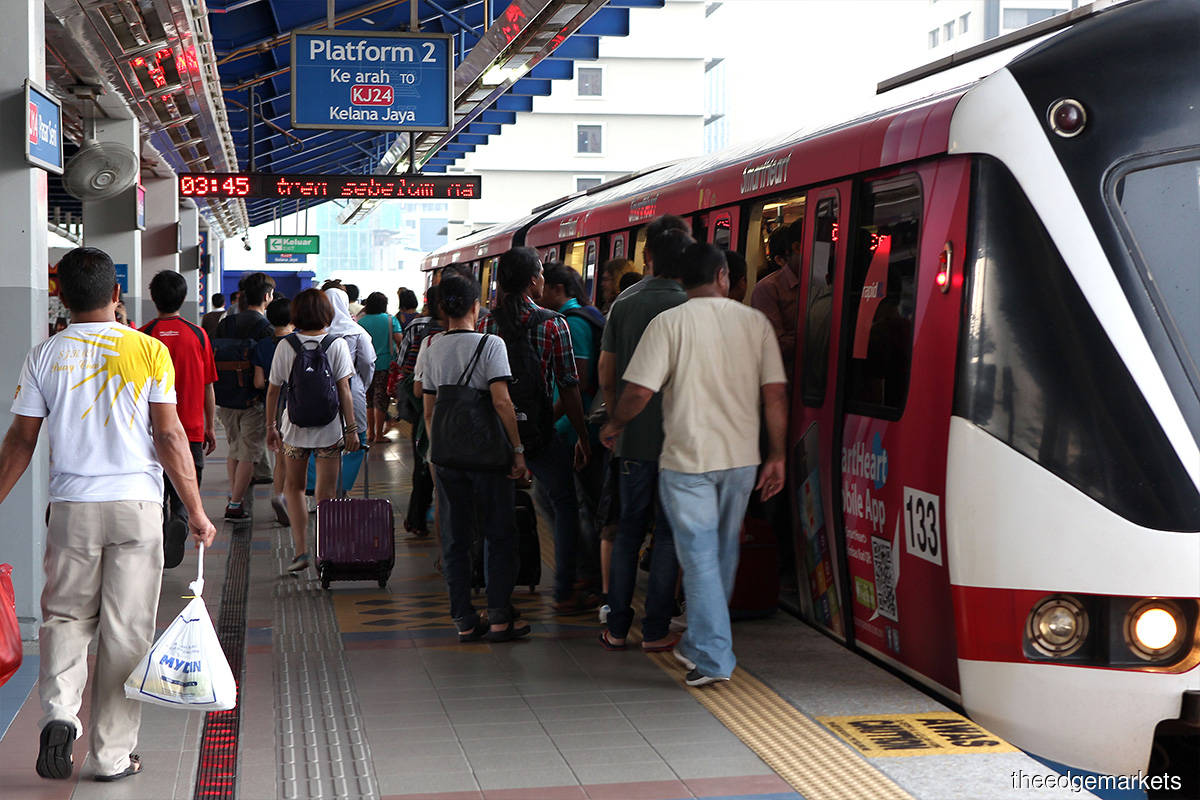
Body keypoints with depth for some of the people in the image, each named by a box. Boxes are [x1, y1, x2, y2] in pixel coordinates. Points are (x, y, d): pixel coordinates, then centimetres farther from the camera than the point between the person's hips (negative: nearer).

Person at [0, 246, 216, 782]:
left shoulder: (45, 356, 0)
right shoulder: (150, 351, -3)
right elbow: (170, 437, -5)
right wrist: (196, 511, 1)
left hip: (72, 507, 1)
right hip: (138, 504, -1)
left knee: (65, 615, 16)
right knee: (126, 628, 6)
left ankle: (58, 711, -7)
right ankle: (113, 754, 11)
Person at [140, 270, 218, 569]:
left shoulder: (144, 335, -4)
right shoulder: (198, 335, -1)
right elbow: (208, 387, 4)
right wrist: (210, 428, 13)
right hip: (191, 430, 0)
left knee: (156, 497, 13)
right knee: (185, 492, 7)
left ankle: (160, 548, 15)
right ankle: (179, 522, -19)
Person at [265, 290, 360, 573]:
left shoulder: (285, 346, -2)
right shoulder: (337, 344, -5)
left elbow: (273, 390, 1)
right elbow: (344, 389, -6)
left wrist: (271, 426, 12)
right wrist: (351, 428, -1)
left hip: (295, 428, 1)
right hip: (330, 428, -1)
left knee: (294, 486, 16)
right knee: (325, 493, 6)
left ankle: (301, 550, 6)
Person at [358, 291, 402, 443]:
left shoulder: (361, 321, 0)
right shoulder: (390, 320, -3)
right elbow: (399, 341, -7)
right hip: (385, 365, -2)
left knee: (369, 399, 12)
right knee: (381, 399, 1)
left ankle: (370, 432, 17)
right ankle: (379, 434, 2)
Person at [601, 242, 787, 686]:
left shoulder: (669, 323, -8)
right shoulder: (755, 322, 2)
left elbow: (640, 390, -13)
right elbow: (775, 393, 0)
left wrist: (614, 425, 6)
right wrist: (776, 456, 6)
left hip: (688, 458, -4)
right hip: (741, 458, 4)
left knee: (699, 556, 2)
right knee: (724, 553, 19)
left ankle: (712, 659, 1)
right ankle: (699, 643, 35)